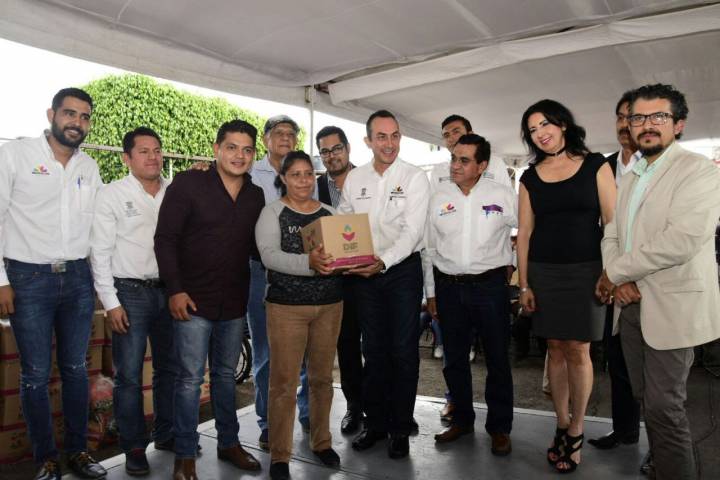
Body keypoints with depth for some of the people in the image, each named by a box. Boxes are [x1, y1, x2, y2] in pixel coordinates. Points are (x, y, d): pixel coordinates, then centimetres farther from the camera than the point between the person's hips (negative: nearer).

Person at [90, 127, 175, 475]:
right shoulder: (112, 194, -3)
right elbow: (100, 252, -5)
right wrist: (110, 303, -9)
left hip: (169, 290, 4)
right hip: (130, 293, -3)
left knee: (170, 368, 14)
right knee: (129, 375, 2)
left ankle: (166, 433, 31)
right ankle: (133, 446, 18)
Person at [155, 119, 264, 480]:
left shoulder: (256, 196, 6)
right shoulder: (188, 184, -8)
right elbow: (165, 239, -9)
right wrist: (175, 290, -14)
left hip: (234, 302, 5)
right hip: (193, 299, -4)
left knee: (226, 374, 16)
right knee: (190, 378, 3)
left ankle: (228, 443, 30)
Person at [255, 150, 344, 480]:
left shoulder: (329, 212, 10)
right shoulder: (272, 212, -2)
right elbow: (270, 255, -17)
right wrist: (308, 263, -33)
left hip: (330, 305, 4)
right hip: (286, 307, -4)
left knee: (322, 377, 15)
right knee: (284, 382, 1)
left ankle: (322, 442, 32)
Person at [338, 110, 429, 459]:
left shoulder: (414, 178, -6)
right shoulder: (353, 178, 5)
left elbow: (412, 231, -15)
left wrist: (383, 261, -29)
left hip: (403, 269, -3)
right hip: (364, 273, 3)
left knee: (403, 350, 4)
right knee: (373, 350, 12)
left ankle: (401, 428, 19)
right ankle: (375, 422, 26)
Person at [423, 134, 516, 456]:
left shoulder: (502, 196, -4)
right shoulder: (439, 199, 4)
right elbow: (429, 249, 8)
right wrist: (431, 292, 8)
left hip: (490, 284, -2)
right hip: (448, 286, 3)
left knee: (497, 359, 7)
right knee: (454, 359, 13)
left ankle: (499, 427, 25)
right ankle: (462, 419, 32)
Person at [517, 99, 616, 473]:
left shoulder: (595, 165, 1)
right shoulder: (530, 177, 7)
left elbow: (613, 222, -1)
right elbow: (524, 232, 6)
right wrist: (523, 284, 2)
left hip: (585, 270, -2)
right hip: (543, 272, 3)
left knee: (578, 350, 0)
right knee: (556, 348, 9)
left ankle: (576, 432, 17)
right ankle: (561, 426, 22)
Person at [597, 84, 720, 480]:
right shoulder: (628, 179, 16)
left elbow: (682, 239, -21)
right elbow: (611, 235, 12)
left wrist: (615, 273, -13)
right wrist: (618, 281, -8)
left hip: (671, 309, -7)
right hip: (631, 305, 7)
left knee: (664, 409, -3)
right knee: (647, 400, 15)